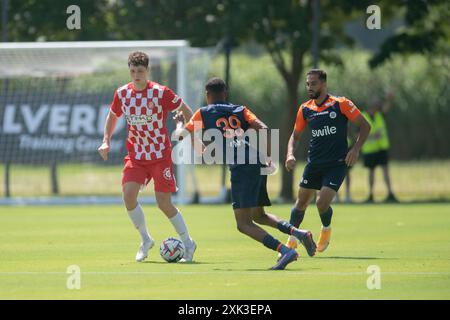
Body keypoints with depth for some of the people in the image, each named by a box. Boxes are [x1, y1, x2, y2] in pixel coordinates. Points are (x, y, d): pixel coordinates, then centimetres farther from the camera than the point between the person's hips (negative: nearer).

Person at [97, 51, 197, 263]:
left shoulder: (160, 92, -14)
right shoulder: (122, 93, -2)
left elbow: (185, 110, -2)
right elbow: (112, 116, 17)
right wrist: (106, 141, 3)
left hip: (160, 155, -4)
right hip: (135, 155, 4)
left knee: (164, 204, -7)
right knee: (128, 196, -15)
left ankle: (188, 244, 13)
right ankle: (145, 240, 8)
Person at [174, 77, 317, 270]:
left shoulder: (203, 114, 12)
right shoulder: (239, 110, 22)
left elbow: (181, 135, 18)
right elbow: (263, 128, 7)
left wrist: (180, 123, 39)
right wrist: (269, 158, 9)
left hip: (241, 168, -6)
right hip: (259, 164, 6)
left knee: (243, 224, -6)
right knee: (258, 215, 24)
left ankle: (285, 251, -24)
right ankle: (299, 233, 4)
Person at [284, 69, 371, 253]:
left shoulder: (340, 104, -9)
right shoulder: (305, 109, 4)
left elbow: (365, 126, -4)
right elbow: (295, 135, 15)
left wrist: (355, 149, -16)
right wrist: (290, 154, -4)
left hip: (337, 164, -4)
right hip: (314, 164, 4)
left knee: (322, 203, -15)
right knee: (301, 202, 6)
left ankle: (326, 230, 17)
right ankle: (292, 241, 22)